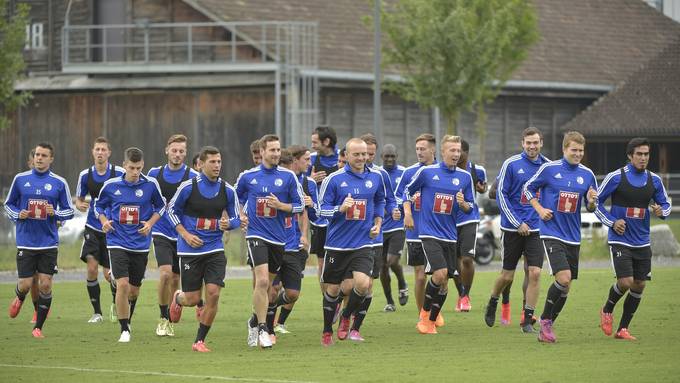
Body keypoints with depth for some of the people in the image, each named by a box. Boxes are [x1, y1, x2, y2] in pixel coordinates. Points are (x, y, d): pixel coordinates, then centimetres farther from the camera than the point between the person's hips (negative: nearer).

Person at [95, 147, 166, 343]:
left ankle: (127, 320, 39)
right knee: (122, 284, -17)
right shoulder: (111, 185, -5)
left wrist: (150, 223, -5)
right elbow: (99, 206, 12)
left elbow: (161, 206, 11)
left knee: (134, 290, 10)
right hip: (118, 242, -2)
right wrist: (104, 221, -7)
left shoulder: (150, 185, -5)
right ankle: (124, 330, -7)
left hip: (140, 244, 2)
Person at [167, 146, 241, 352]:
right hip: (191, 250, -2)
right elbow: (172, 210, 3)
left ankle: (199, 341, 3)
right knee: (193, 299, 0)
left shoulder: (228, 190, 1)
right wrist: (185, 234, -9)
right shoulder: (188, 187, -8)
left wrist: (228, 224, -14)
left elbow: (236, 219, 10)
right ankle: (178, 298, 40)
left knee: (213, 294, -12)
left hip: (215, 249, 2)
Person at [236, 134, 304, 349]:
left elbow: (299, 206, 3)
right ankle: (262, 329, -12)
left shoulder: (288, 176, 1)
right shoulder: (247, 177, 2)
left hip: (278, 238, 2)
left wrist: (280, 205, -13)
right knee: (262, 281, -19)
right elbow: (235, 199, 19)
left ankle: (255, 322, 33)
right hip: (256, 235, -2)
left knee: (267, 285, 11)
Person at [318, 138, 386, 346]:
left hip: (363, 243, 1)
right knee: (333, 289, 6)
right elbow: (322, 208, -3)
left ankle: (346, 317, 11)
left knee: (362, 283, -18)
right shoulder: (334, 179, -7)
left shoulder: (376, 177, 4)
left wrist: (378, 223, 9)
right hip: (337, 243, -1)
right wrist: (341, 208, -21)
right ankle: (327, 331, 27)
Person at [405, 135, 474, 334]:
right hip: (429, 233, -4)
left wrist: (463, 204, -11)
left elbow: (470, 207, 10)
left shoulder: (465, 177, 4)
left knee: (444, 283, 6)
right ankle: (425, 310, 0)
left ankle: (431, 320, 25)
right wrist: (407, 212, 4)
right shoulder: (426, 172, -4)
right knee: (440, 273, -21)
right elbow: (408, 190, 11)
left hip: (450, 236, 4)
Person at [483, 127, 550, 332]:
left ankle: (527, 320, 0)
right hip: (512, 228, -2)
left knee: (534, 273, -9)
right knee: (507, 276, 5)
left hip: (536, 229, 2)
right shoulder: (511, 164, -6)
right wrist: (517, 223, -10)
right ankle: (492, 304, 35)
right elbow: (501, 194, -5)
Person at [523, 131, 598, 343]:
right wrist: (539, 209, -6)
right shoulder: (549, 169, -6)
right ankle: (545, 319, -3)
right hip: (552, 233, -5)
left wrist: (591, 202, -10)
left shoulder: (587, 175, 5)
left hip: (573, 236, 5)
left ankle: (547, 325, 21)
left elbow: (591, 208, 13)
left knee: (566, 286, 7)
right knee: (564, 278, -20)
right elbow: (528, 188, 7)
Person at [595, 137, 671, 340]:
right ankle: (607, 310, 14)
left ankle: (623, 329, 16)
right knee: (626, 282, -16)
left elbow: (666, 203, 16)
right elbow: (596, 201, 1)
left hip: (642, 242, 5)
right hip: (619, 241, -5)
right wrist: (611, 222, -10)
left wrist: (662, 211, -8)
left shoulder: (654, 180, 3)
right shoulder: (615, 177, -9)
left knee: (639, 286, 3)